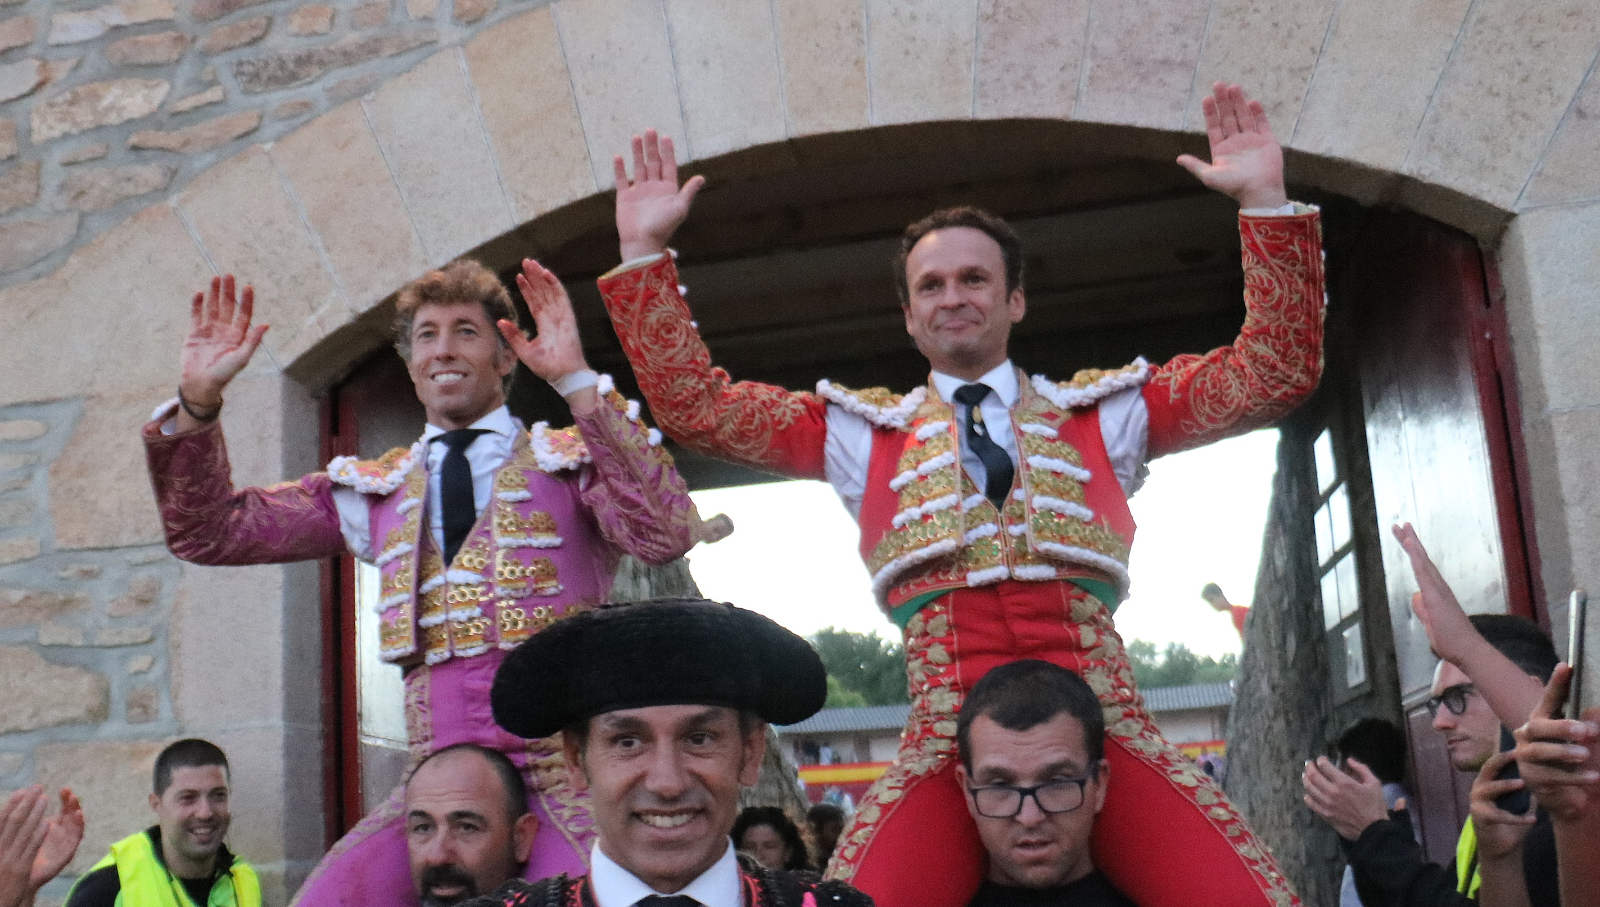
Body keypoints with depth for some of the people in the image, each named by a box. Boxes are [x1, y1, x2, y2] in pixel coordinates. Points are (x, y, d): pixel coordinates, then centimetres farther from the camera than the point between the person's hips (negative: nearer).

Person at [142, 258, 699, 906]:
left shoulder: (569, 460, 6)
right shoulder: (375, 492, 17)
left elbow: (666, 535, -14)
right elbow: (207, 533, 14)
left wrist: (578, 383, -17)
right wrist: (197, 402, 0)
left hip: (564, 775, -3)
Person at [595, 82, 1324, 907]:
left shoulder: (1101, 412, 20)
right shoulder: (865, 432, 20)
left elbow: (1275, 374, 14)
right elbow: (694, 405, 16)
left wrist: (1265, 201, 6)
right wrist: (645, 250, 10)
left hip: (1105, 722, 1)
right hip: (945, 735, 0)